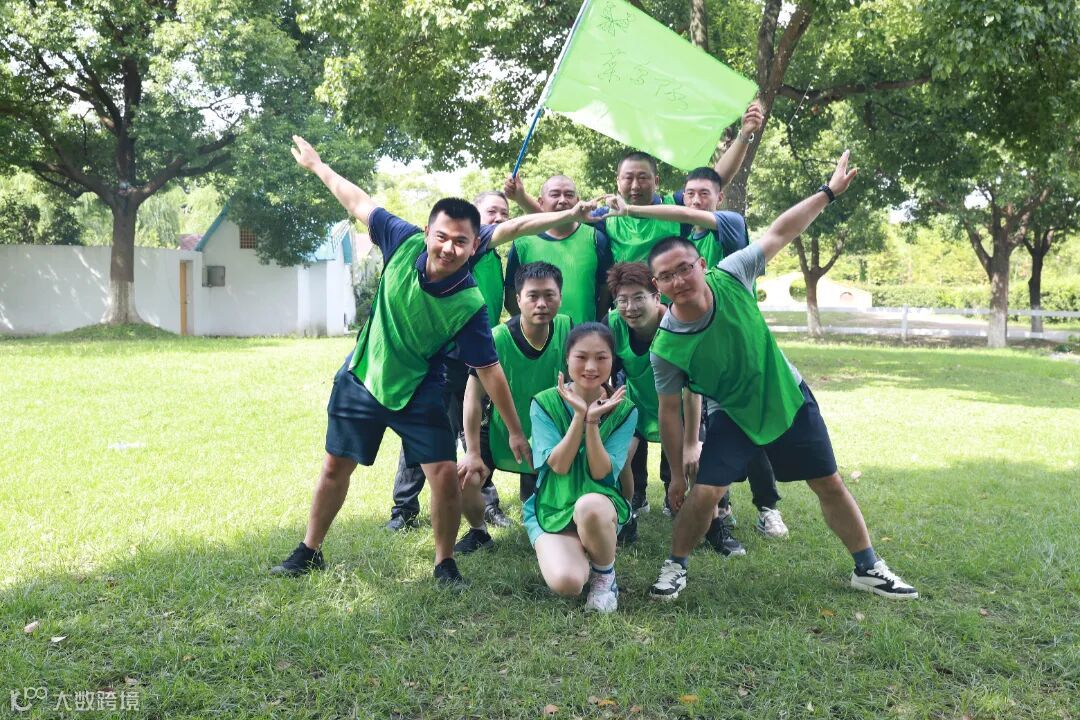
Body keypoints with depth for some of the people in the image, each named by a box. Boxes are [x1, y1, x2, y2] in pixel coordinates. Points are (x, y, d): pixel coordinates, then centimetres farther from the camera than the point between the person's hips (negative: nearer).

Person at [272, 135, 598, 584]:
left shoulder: (470, 306, -26)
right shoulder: (406, 243, -20)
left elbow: (489, 370, -20)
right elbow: (359, 204, -3)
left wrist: (515, 431, -17)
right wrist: (316, 165, 10)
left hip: (417, 393, -3)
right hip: (361, 379, 3)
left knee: (445, 474, -10)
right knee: (335, 467, 14)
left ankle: (445, 563, 12)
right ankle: (309, 551, 34)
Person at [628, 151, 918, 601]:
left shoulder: (730, 277, -25)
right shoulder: (666, 347, -26)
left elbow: (779, 232, -9)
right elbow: (670, 413, -15)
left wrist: (829, 192, -6)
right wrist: (676, 474, -9)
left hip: (788, 398, 3)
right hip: (732, 415, -2)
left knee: (829, 484, 11)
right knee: (704, 493, -16)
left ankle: (868, 569, 29)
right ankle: (675, 567, 10)